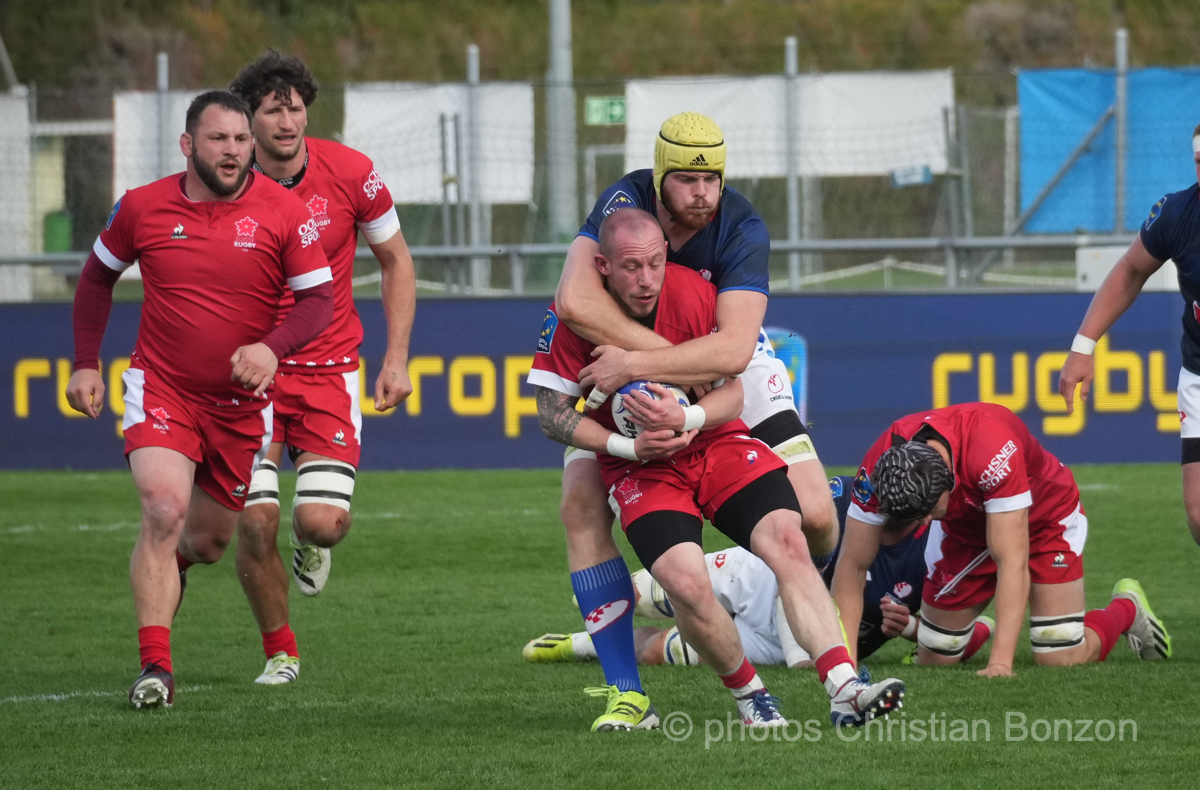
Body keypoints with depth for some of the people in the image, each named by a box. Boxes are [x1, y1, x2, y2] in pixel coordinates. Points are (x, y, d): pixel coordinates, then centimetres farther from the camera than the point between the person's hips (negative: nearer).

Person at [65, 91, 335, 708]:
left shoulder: (282, 212, -8)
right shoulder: (143, 207, -5)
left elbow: (318, 298, -7)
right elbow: (98, 275, 12)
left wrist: (272, 347, -26)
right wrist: (85, 364, 7)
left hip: (240, 402, 2)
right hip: (161, 390, -2)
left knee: (207, 542, 11)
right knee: (164, 511, -23)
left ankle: (160, 571, 50)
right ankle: (155, 668, -22)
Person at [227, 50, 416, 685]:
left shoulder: (349, 173, -8)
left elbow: (395, 262, 7)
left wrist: (396, 358, 1)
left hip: (328, 366, 0)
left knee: (323, 523, -13)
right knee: (256, 523, -11)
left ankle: (311, 546, 28)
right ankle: (278, 650, 13)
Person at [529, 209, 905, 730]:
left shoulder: (694, 293, -13)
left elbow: (733, 394, -7)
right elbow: (552, 414, -7)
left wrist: (684, 420, -28)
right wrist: (628, 446, -20)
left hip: (717, 445, 1)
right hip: (640, 468, -1)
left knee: (787, 541, -21)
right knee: (686, 583, -26)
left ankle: (845, 692, -24)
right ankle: (749, 695, -3)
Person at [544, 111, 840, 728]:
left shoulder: (742, 230, -27)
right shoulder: (625, 204, -26)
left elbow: (732, 349, -38)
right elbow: (574, 300, -41)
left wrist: (636, 364, -44)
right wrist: (670, 355, -40)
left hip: (730, 366, -1)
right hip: (627, 365, 1)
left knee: (813, 517, -14)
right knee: (581, 505, -18)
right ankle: (624, 690, -13)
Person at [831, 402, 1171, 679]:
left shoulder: (993, 451, -45)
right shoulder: (878, 468, -32)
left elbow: (1012, 563, -44)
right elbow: (852, 565, -25)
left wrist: (1000, 663, -50)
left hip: (1042, 516, -4)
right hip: (964, 530, 4)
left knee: (1061, 660, -10)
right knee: (934, 659, 0)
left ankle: (1126, 609, 21)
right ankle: (978, 631, 34)